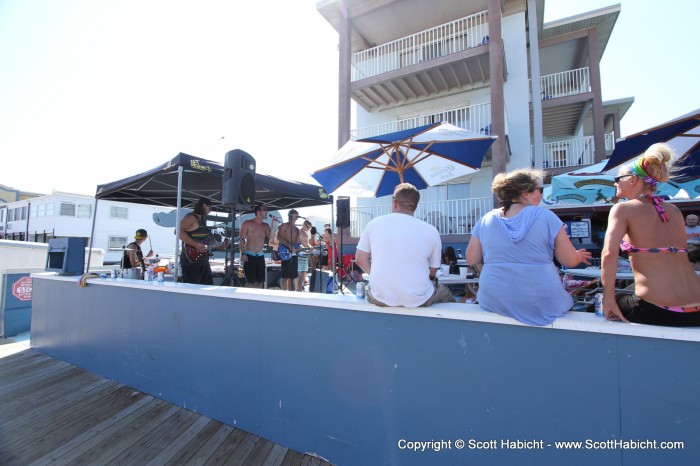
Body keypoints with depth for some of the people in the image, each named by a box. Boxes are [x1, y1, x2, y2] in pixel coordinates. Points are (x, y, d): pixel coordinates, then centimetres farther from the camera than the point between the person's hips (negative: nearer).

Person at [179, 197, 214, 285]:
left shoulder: (203, 220, 20)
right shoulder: (190, 217, -7)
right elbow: (178, 231, -22)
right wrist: (196, 245, -24)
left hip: (203, 260, 9)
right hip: (191, 260, -9)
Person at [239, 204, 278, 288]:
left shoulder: (265, 226, 12)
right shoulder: (247, 223, -2)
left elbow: (270, 236, -5)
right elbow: (242, 240, -5)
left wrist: (274, 224, -12)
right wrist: (243, 254, -16)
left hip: (260, 256, 6)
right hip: (249, 256, -5)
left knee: (260, 280, 7)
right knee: (250, 281, -9)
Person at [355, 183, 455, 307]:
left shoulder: (374, 223, -1)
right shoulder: (431, 231, -3)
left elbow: (360, 259, 4)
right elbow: (432, 273, 3)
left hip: (380, 298, 1)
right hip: (417, 301, -1)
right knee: (446, 294, 31)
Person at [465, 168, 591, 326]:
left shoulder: (485, 220, -1)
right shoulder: (545, 216, -6)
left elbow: (471, 260, 3)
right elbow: (570, 261, -2)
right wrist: (579, 255, 21)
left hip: (495, 302, 2)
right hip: (542, 303, -1)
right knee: (567, 302, 29)